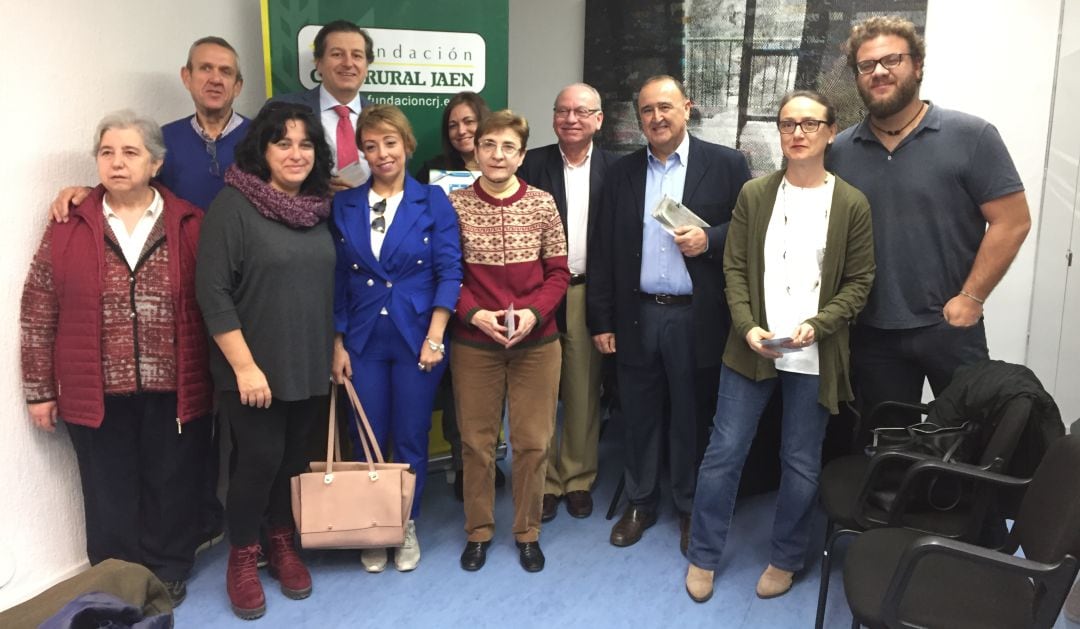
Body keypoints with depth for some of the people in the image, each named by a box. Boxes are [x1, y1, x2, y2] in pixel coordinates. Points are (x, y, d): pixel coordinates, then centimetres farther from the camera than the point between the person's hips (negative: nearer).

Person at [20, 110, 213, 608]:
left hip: (174, 391, 0)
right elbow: (39, 315, 3)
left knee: (171, 487, 12)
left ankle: (169, 574, 33)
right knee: (110, 493, 11)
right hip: (97, 393, 0)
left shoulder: (190, 225, -1)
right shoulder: (68, 228, 0)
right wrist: (39, 389, 3)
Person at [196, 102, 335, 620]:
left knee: (293, 459, 13)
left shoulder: (318, 207, 7)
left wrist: (335, 348, 12)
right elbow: (213, 293, -15)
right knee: (261, 458, -1)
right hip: (253, 369, -5)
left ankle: (281, 544, 34)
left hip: (310, 366, 5)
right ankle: (241, 556, 23)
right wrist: (245, 366, -17)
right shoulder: (234, 204, -11)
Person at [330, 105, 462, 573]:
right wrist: (337, 344, 2)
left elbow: (449, 271, -5)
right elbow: (337, 281, 6)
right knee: (368, 441, 9)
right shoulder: (344, 205, 5)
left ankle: (407, 527, 27)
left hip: (417, 339, -2)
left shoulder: (433, 201, -1)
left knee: (411, 440, 7)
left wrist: (435, 337, -12)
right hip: (363, 341, 2)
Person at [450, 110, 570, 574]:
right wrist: (474, 313, -14)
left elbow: (558, 273, 2)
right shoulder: (456, 204, -3)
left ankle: (528, 532, 27)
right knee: (476, 441, 10)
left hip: (536, 342, 1)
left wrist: (533, 313, -14)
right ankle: (478, 531, 28)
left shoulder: (542, 203, -1)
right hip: (473, 343, 0)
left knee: (533, 442, 8)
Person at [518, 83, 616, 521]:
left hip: (588, 295, 1)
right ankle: (545, 480, 21)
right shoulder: (532, 164, 2)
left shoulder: (614, 169, 4)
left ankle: (578, 479, 25)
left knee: (583, 394, 9)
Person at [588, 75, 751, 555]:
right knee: (639, 417, 12)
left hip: (696, 317, -2)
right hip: (636, 317, 3)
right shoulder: (621, 172, 8)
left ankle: (690, 508, 29)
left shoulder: (726, 164, 0)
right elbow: (603, 250, 6)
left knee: (692, 418, 10)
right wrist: (602, 321, 2)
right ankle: (640, 502, 31)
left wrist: (709, 239, -18)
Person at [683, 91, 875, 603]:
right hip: (750, 349, 1)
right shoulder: (754, 194, 4)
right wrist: (748, 328, -12)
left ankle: (786, 558, 30)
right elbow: (734, 269, 3)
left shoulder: (852, 204, 0)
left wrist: (815, 326, -15)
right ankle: (703, 556, 21)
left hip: (815, 358, -1)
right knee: (723, 452, 5)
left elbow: (859, 281, 0)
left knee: (801, 465, 10)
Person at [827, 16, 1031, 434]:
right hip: (871, 332, 3)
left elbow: (1012, 222, -8)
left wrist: (970, 299, -12)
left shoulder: (970, 136, -6)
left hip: (949, 326, -2)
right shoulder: (839, 151, 3)